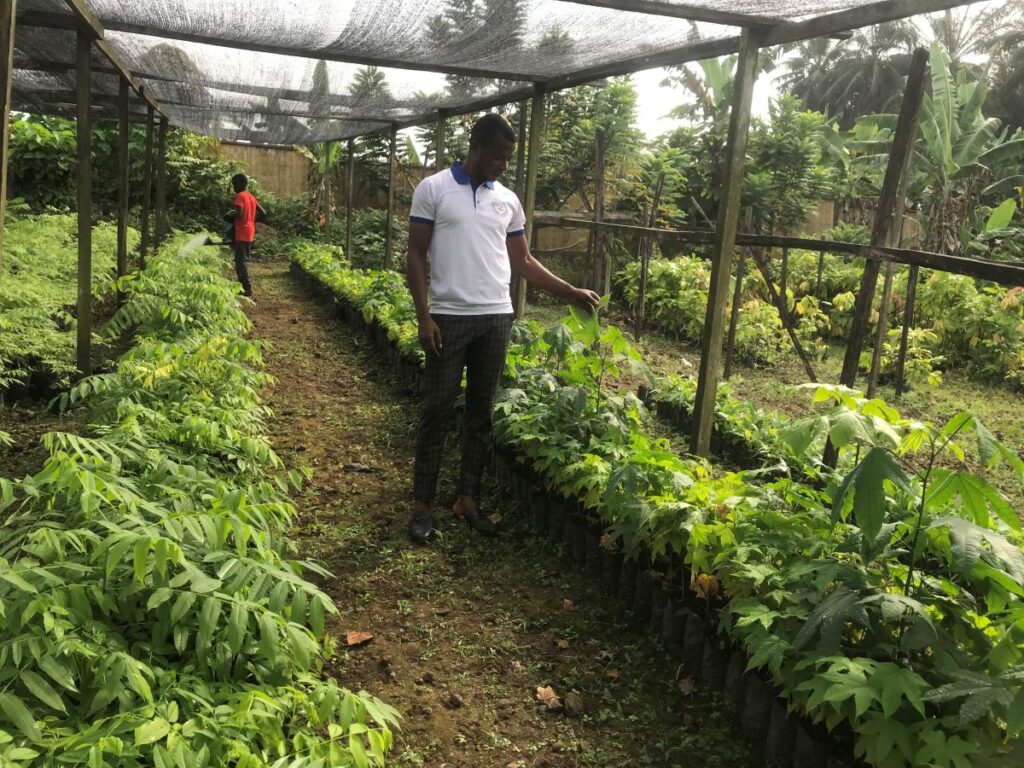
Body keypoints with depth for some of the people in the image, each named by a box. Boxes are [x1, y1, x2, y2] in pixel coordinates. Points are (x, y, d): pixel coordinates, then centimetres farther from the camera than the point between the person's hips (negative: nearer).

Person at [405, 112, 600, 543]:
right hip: (449, 318, -4)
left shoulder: (508, 200, 10)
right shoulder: (433, 189, -2)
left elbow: (523, 261, 16)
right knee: (436, 411, 1)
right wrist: (423, 317, -10)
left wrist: (569, 293, 10)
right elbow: (416, 256, -2)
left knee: (481, 412, 9)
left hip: (497, 318, 4)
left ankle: (468, 499, 20)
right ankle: (422, 505, 12)